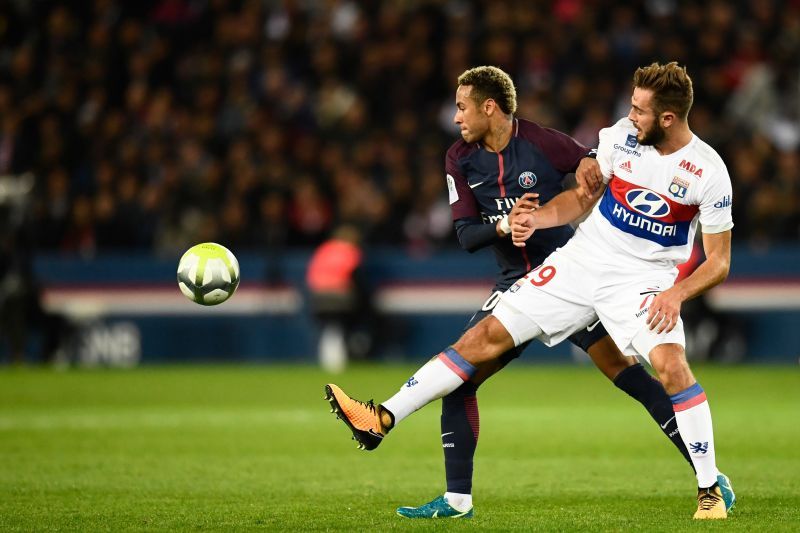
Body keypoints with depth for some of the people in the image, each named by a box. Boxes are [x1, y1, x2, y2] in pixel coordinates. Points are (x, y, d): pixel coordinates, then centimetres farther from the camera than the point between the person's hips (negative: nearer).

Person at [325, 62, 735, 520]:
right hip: (582, 259, 4)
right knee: (490, 334, -2)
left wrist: (678, 293, -23)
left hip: (643, 280, -4)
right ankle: (382, 419, 1)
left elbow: (719, 262, -6)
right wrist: (538, 217, -6)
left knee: (671, 363, -29)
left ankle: (711, 490, -14)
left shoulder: (708, 173, -13)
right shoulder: (621, 136, -2)